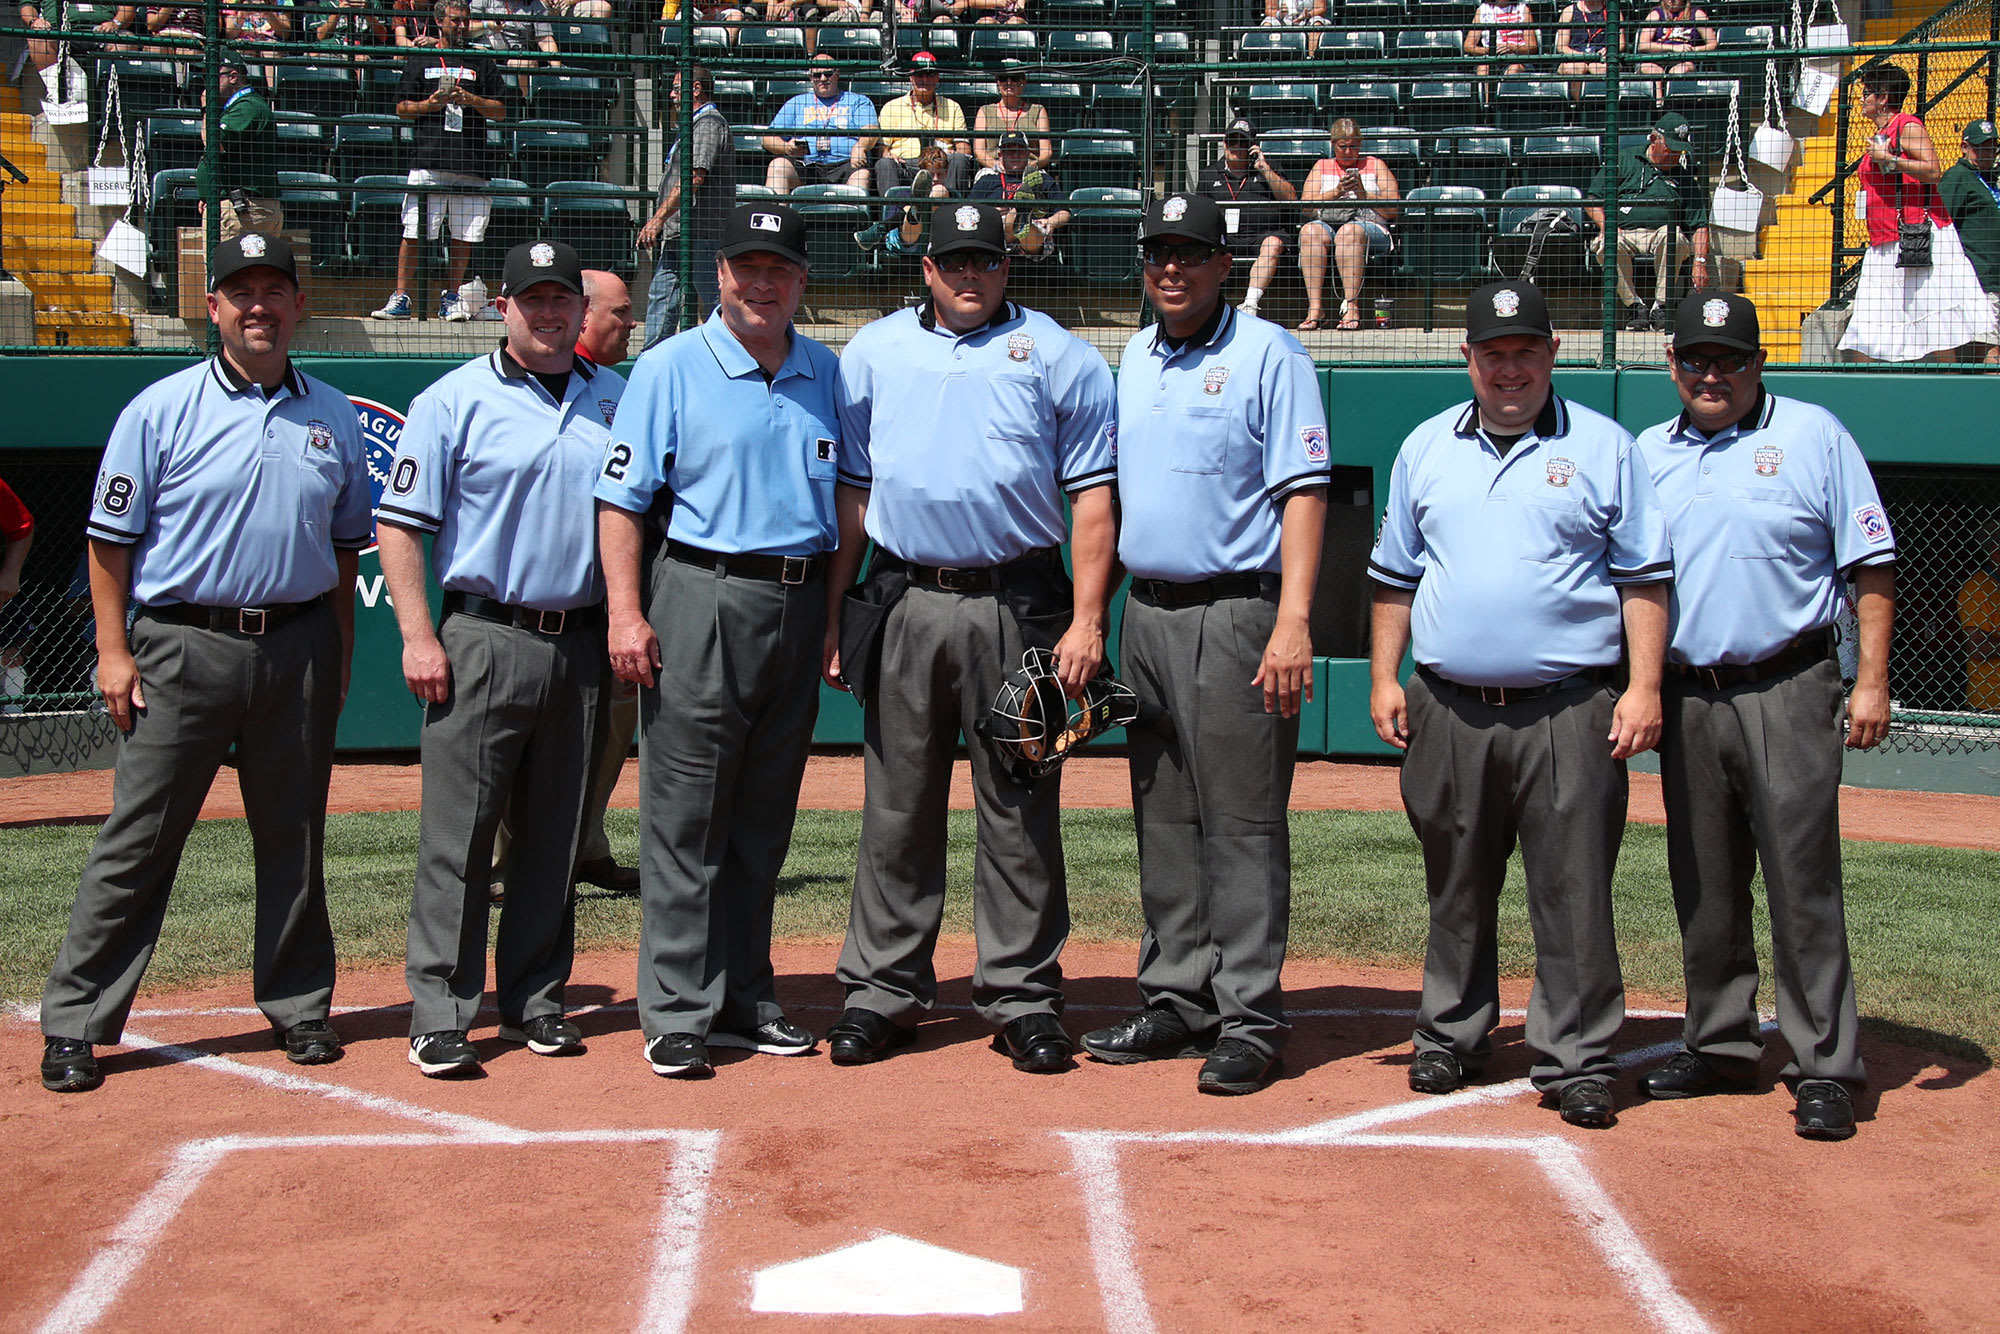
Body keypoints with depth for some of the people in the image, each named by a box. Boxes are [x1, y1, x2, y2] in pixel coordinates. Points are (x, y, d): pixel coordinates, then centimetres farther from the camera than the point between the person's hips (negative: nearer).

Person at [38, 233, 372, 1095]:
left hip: (298, 648, 3)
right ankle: (74, 1024, 6)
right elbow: (111, 540, 0)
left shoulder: (333, 417, 10)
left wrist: (337, 658, 12)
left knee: (295, 838, 10)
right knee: (138, 838, -1)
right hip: (184, 644, -3)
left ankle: (298, 1007, 23)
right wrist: (114, 652, -7)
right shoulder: (161, 410, -1)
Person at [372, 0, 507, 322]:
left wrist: (471, 100, -7)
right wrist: (429, 105, -8)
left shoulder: (482, 63, 15)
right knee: (414, 234, -5)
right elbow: (402, 108, 11)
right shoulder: (420, 59, 13)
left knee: (463, 237, 2)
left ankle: (450, 299, 12)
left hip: (470, 164, 1)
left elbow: (500, 112, 10)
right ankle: (401, 299, 0)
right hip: (428, 160, -1)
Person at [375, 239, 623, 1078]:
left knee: (554, 834, 10)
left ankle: (535, 1000, 20)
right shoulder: (455, 401, 0)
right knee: (457, 835, -4)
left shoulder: (619, 401, 12)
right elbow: (400, 522, -3)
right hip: (484, 640, -4)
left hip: (582, 645, 4)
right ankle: (440, 1015, 1)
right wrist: (418, 636, -11)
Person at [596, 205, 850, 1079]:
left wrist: (840, 611, 8)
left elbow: (850, 497, 16)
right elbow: (621, 497, -4)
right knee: (685, 819, -4)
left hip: (801, 605, 5)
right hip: (702, 598, -5)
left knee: (764, 821, 11)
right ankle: (679, 1014, 2)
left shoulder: (828, 373, 12)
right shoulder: (671, 367, -1)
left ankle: (745, 1000, 20)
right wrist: (626, 613, -14)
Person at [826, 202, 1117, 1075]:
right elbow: (850, 489, 14)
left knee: (1020, 808, 1)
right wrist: (832, 610, 7)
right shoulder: (871, 354, 13)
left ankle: (1022, 996, 10)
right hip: (903, 602, 2)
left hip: (1017, 607, -2)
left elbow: (1092, 495, 1)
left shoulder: (1058, 356, 5)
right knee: (896, 805, 6)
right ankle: (883, 990, 15)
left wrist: (1085, 620, -8)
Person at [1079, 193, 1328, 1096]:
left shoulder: (1269, 355, -4)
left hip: (1234, 615, -7)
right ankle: (1176, 1003, 20)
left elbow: (1303, 491, -11)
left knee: (1241, 822, -6)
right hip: (1146, 613, 7)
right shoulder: (1131, 360, 17)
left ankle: (1249, 1020, 0)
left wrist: (1293, 623, -20)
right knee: (1164, 823, 11)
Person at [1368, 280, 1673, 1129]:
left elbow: (1644, 578, 2)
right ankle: (1451, 1037, 25)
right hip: (1448, 709, 3)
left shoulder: (1603, 448, 4)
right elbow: (1395, 574, 17)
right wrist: (1384, 677, 8)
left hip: (1569, 710, -3)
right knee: (1456, 890, 12)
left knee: (1573, 892, -3)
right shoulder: (1427, 448, 13)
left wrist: (1644, 686, -6)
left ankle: (1575, 1060, 5)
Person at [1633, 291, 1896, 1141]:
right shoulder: (1647, 454, 13)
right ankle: (1720, 1045, 24)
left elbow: (1871, 565, -1)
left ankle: (1824, 1069, -1)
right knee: (1703, 887, 11)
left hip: (1786, 693, -4)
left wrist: (1872, 679, -9)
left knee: (1803, 883, -6)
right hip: (1685, 697, 5)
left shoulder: (1814, 435, 2)